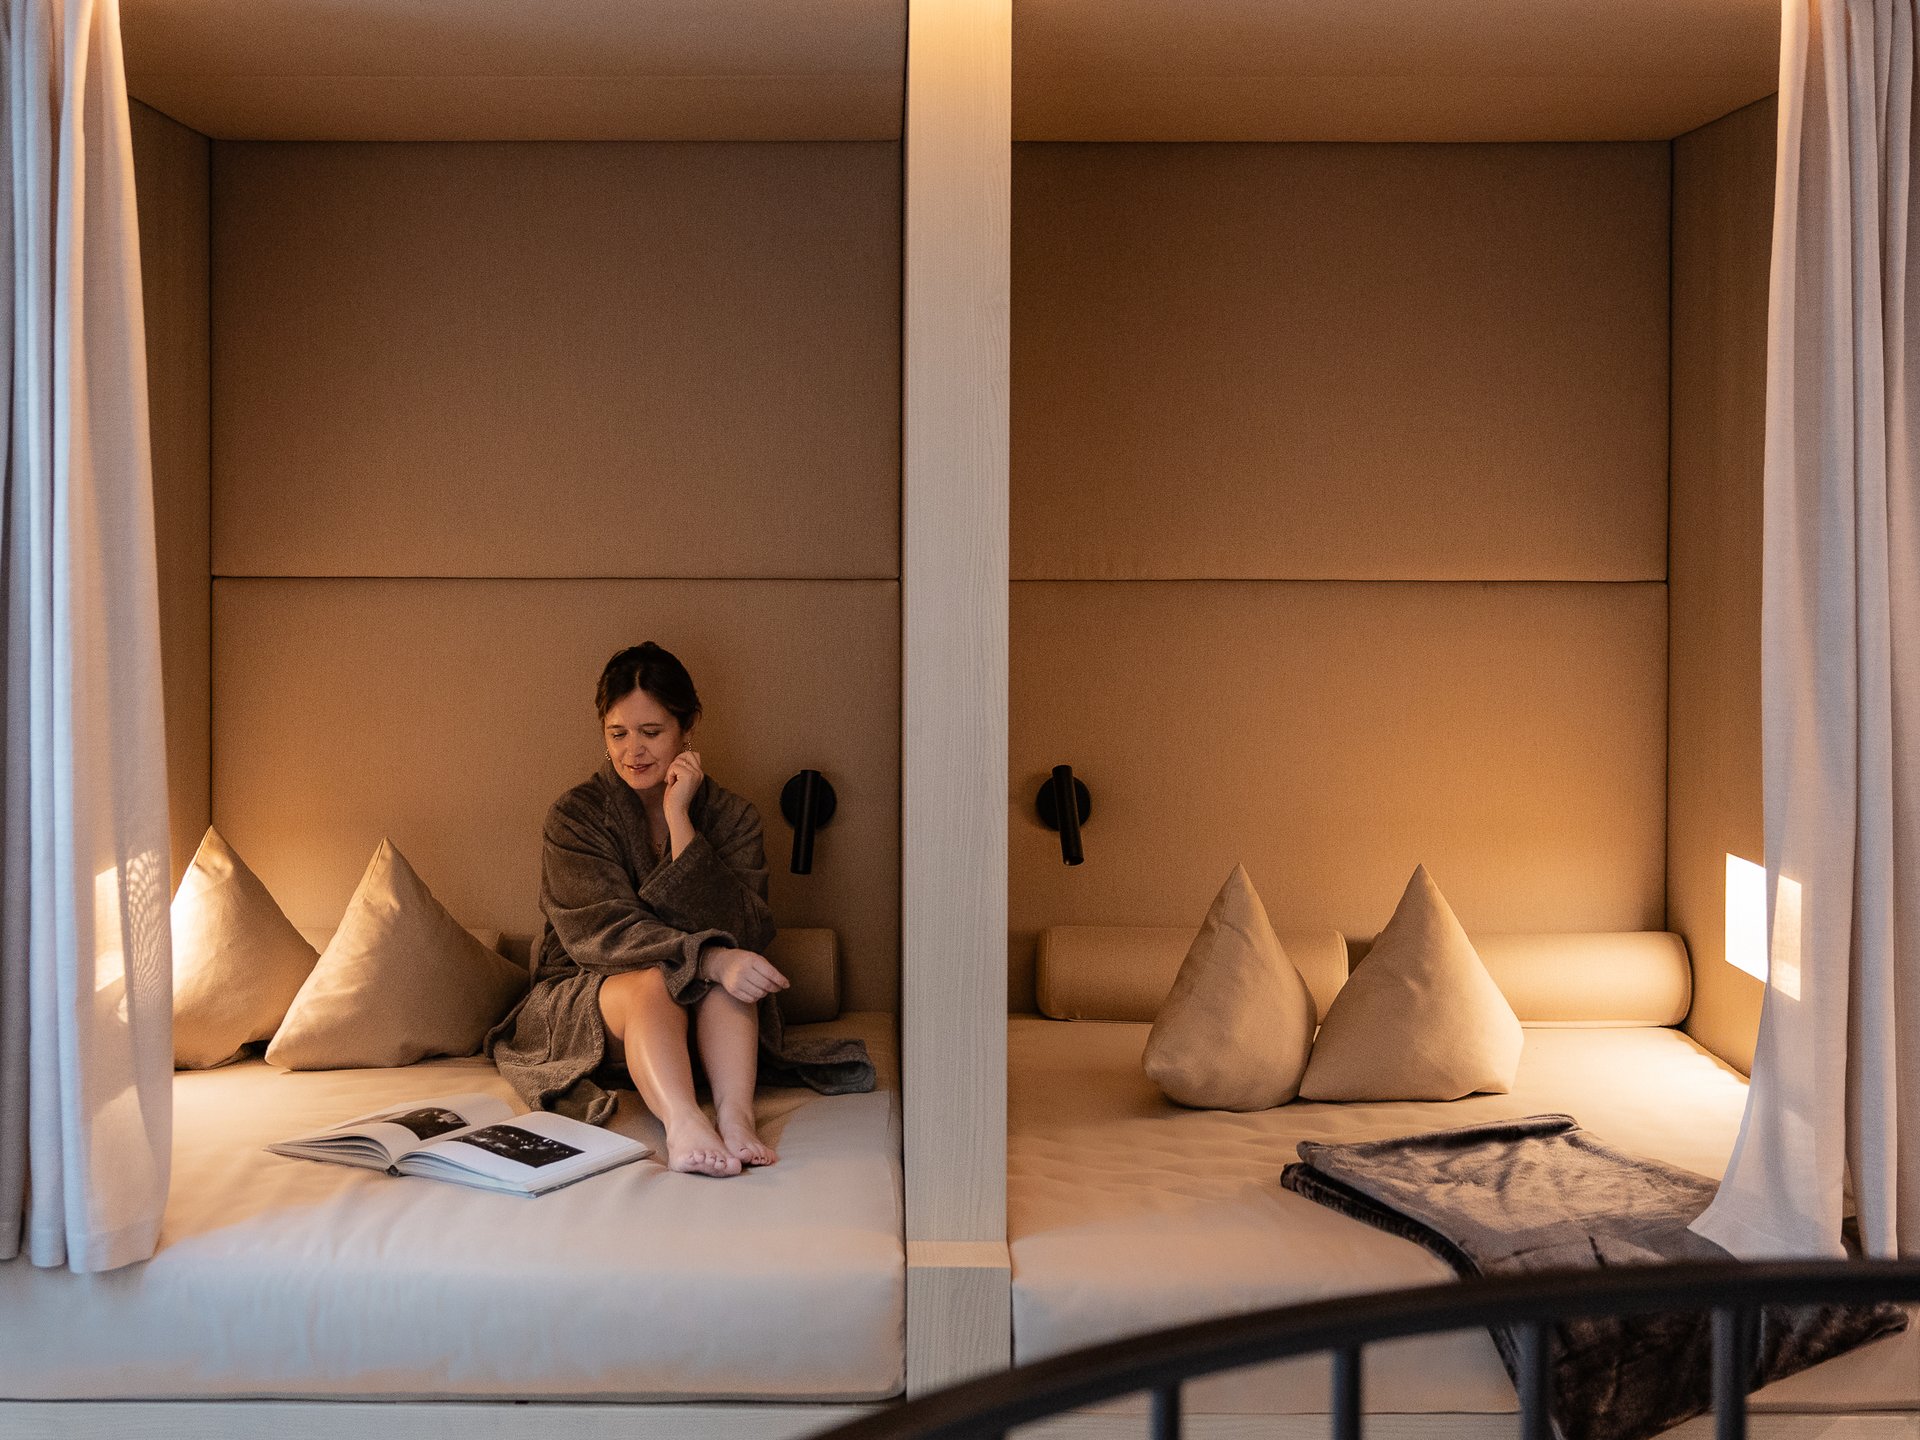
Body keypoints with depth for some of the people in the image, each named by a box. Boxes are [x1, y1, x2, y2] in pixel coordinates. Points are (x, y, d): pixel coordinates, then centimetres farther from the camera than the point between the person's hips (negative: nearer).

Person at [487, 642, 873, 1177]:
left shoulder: (731, 816, 0)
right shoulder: (575, 815, -6)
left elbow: (742, 931, -16)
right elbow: (601, 931, -20)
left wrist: (679, 821, -20)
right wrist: (710, 957, -36)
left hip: (704, 1016, 2)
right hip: (585, 1003, -2)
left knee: (732, 968, -29)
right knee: (654, 981, -34)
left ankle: (734, 1115, -46)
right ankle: (683, 1126, -56)